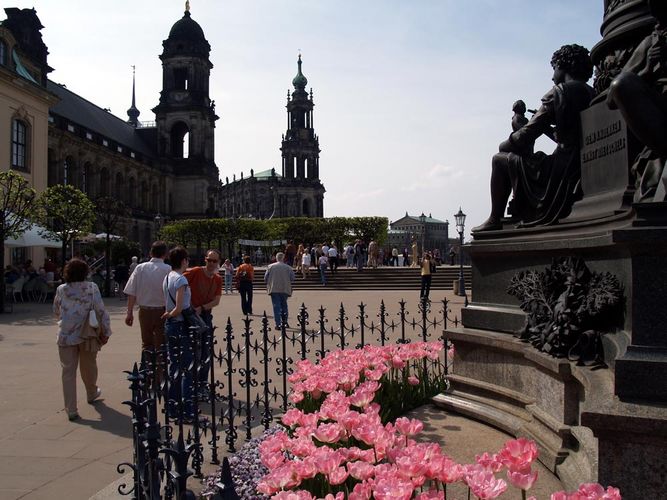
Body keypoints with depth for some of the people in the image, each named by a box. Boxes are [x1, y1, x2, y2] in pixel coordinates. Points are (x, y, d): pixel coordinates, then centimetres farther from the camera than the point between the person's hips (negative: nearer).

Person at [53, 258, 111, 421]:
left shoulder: (61, 289, -1)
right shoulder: (92, 288, -7)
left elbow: (56, 311, 12)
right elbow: (101, 311, -10)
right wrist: (105, 332, -3)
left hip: (66, 336, 0)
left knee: (68, 371, 4)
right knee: (89, 367, 21)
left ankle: (71, 409, 2)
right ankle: (92, 394, 44)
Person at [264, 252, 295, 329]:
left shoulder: (270, 267, 1)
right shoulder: (288, 268, 1)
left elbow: (265, 278, 1)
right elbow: (292, 279, -1)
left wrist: (269, 285, 17)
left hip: (274, 290, -1)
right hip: (285, 290, 1)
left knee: (276, 306, 0)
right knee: (284, 305, 18)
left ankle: (278, 324, -8)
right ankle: (285, 322, 18)